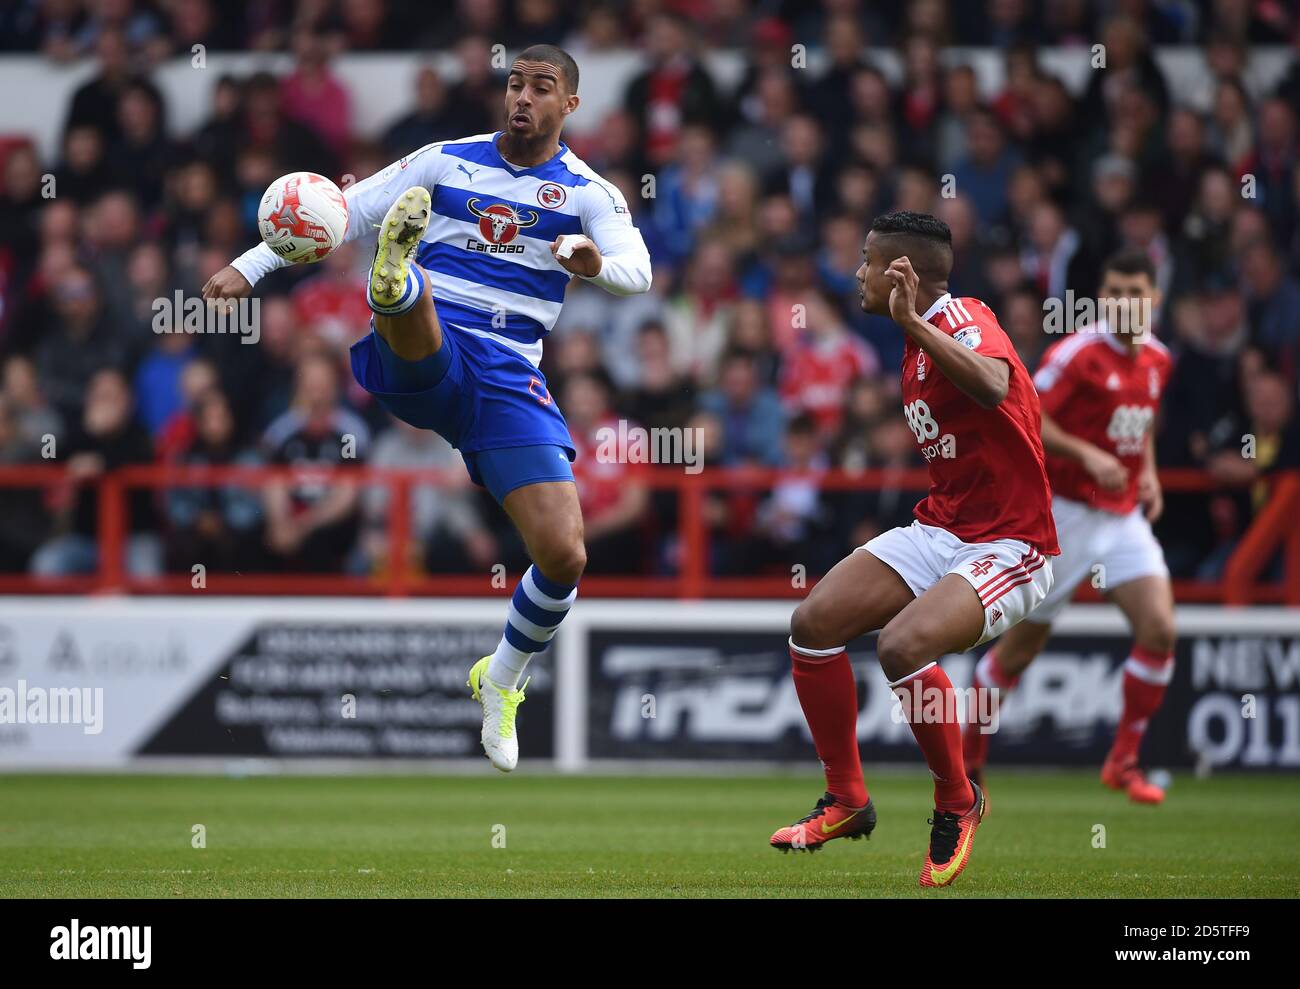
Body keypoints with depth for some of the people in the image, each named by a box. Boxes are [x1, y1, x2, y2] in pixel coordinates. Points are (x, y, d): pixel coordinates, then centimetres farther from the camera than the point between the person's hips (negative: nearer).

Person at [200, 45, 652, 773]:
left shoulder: (589, 193, 8)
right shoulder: (447, 163, 11)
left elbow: (637, 271, -10)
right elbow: (341, 212, 15)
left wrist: (598, 263, -34)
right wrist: (251, 267, 4)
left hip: (506, 380, 1)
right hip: (419, 359, -1)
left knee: (564, 556, -10)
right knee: (415, 295, -38)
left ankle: (502, 682, 16)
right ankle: (393, 280, -77)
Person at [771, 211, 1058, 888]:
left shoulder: (964, 319, -17)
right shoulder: (915, 340, 11)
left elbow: (994, 387, -41)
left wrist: (913, 321, -40)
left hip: (1008, 547, -9)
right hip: (938, 530, 9)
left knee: (902, 646, -30)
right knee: (814, 622, -5)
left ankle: (957, 804, -5)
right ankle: (847, 801, 11)